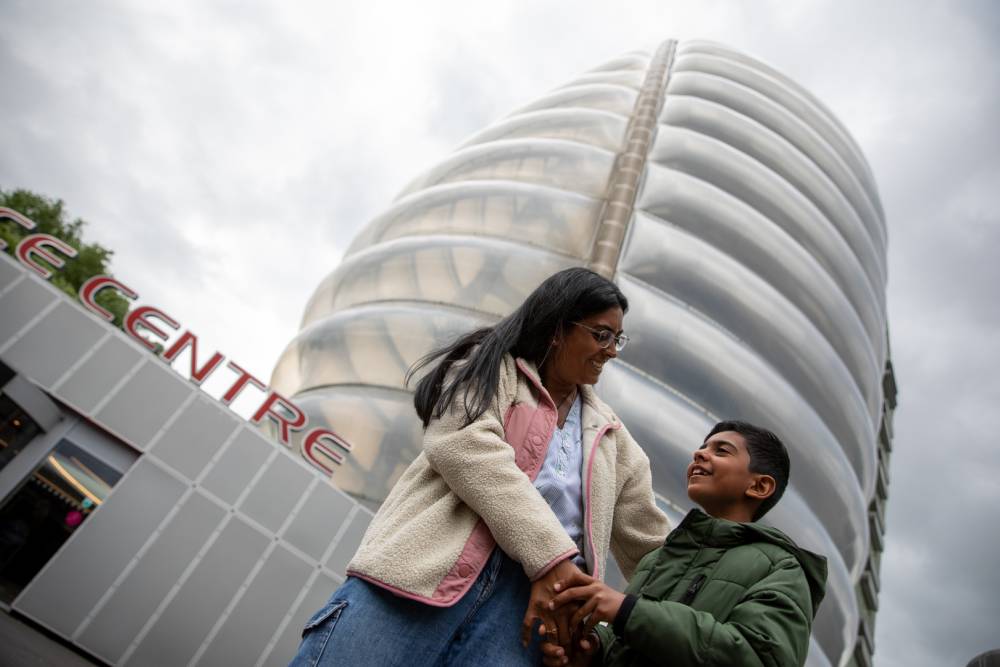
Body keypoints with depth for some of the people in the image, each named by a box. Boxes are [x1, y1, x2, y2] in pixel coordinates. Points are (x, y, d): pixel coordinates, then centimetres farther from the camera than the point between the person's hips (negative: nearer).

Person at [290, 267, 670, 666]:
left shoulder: (609, 432, 25)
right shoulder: (493, 368, 10)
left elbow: (648, 541, 29)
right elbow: (464, 444, -11)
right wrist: (550, 554, -16)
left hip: (528, 597, 4)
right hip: (431, 569, -4)